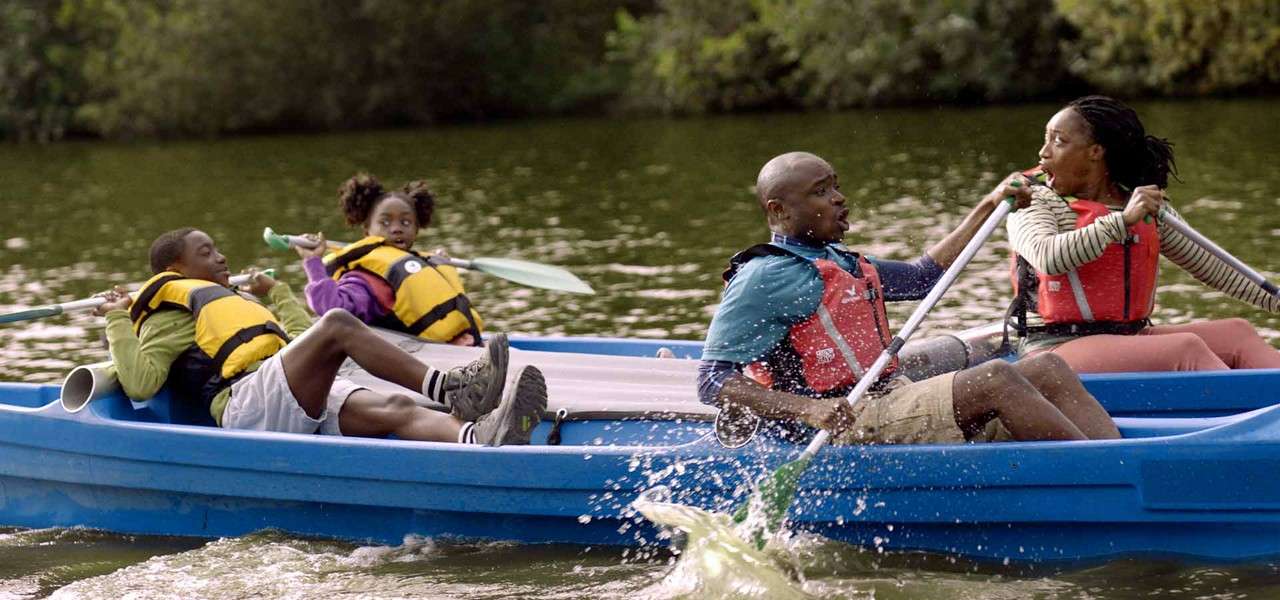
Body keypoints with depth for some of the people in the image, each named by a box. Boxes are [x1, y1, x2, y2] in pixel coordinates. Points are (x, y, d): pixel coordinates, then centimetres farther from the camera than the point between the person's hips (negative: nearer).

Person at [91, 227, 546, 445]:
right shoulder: (167, 318, 16)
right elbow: (139, 382, -2)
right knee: (338, 325, -29)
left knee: (394, 410, -25)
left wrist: (275, 291, 47)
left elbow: (302, 340, 42)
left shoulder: (233, 303, 41)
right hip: (249, 403, -8)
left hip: (307, 407, 8)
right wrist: (119, 323, 2)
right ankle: (446, 389, -41)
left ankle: (479, 436, -56)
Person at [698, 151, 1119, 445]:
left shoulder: (840, 264, 23)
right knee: (997, 379, -25)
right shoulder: (765, 276, -6)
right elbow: (712, 382, -13)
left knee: (1049, 371, -2)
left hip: (890, 399, 10)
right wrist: (808, 409, -26)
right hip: (849, 424, -10)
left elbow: (921, 277, 36)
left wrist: (989, 207, 34)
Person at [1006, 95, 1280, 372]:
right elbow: (1047, 258, -24)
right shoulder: (1034, 202, -1)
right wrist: (1122, 220, -28)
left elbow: (1209, 267, 21)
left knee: (1237, 331, -11)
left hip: (1131, 338, 6)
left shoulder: (1149, 207, 14)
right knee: (1187, 349, -25)